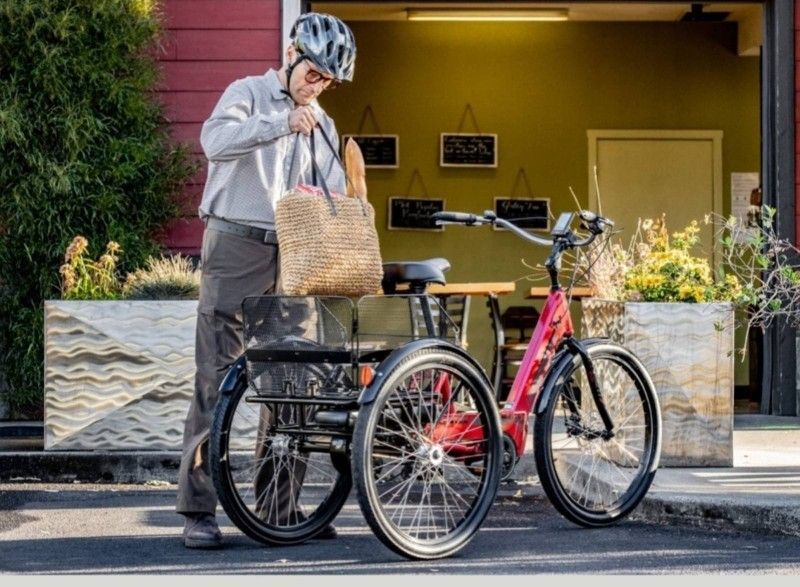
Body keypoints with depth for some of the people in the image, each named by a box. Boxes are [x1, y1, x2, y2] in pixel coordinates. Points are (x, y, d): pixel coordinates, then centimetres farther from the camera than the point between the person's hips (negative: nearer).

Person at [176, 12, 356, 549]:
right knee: (218, 377, -8)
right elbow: (216, 140, -19)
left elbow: (335, 197, 12)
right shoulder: (249, 93, 1)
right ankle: (199, 510, -6)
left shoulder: (323, 127, 19)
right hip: (237, 247, -6)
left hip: (292, 256, 6)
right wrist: (283, 123, -29)